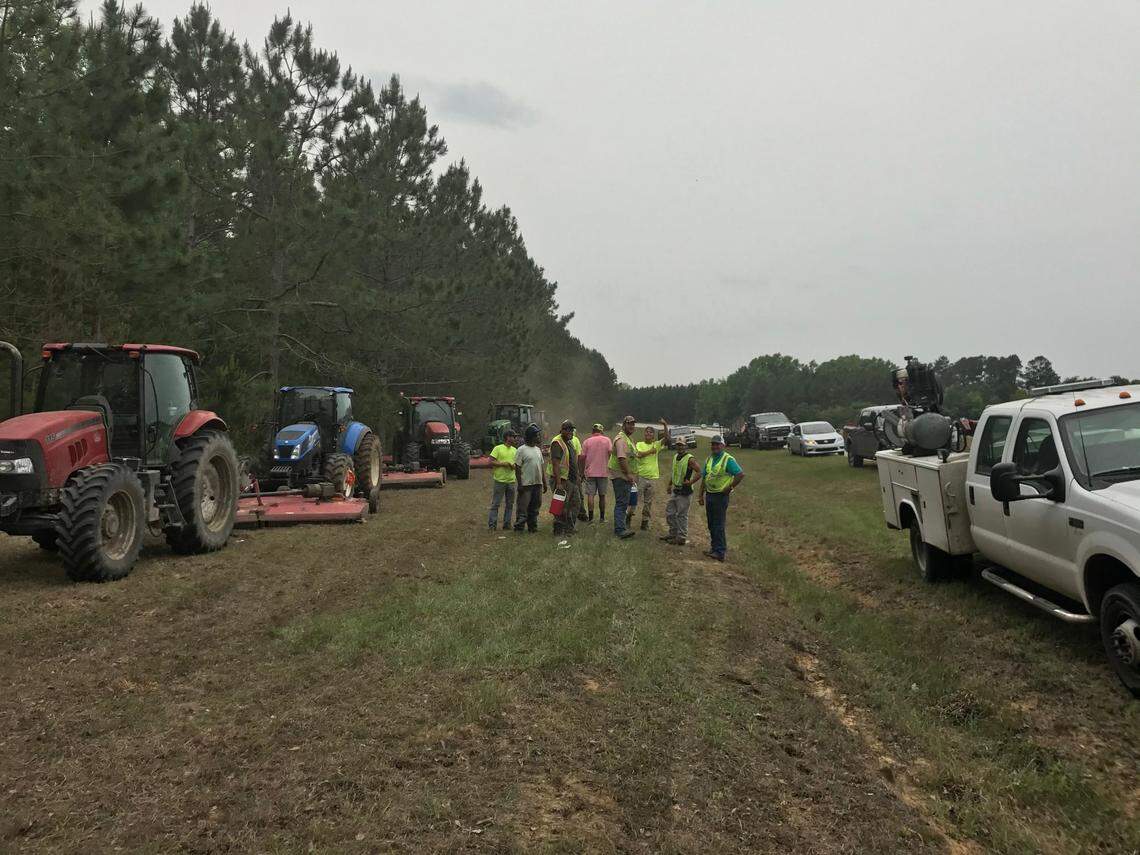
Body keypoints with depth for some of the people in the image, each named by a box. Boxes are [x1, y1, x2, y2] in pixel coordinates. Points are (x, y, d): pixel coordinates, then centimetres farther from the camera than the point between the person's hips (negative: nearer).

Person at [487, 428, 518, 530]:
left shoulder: (515, 450, 13)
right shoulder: (498, 448, -5)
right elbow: (491, 462, -9)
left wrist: (513, 466, -5)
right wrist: (503, 464, -16)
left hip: (511, 481, 6)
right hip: (499, 480, -6)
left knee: (510, 504, 9)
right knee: (495, 503, -2)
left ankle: (507, 524, 17)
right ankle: (492, 525, 2)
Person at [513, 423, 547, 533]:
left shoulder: (538, 450, 14)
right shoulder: (521, 450, -8)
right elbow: (517, 468, -10)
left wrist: (544, 483, 16)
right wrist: (519, 484, -15)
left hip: (538, 483, 7)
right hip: (526, 484, -7)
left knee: (535, 507, 12)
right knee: (523, 506, -5)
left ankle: (532, 526, 20)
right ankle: (519, 527, 0)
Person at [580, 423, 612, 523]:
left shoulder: (587, 441, 3)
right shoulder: (607, 440, 3)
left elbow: (582, 458, 1)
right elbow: (611, 453, -6)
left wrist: (582, 473, 8)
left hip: (590, 473, -1)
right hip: (603, 472, 1)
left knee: (590, 494, 1)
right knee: (602, 495, 10)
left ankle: (591, 517, -5)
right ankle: (602, 517, 14)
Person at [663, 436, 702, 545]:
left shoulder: (689, 459, -16)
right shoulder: (675, 457, 10)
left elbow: (700, 472, -21)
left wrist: (691, 482, -23)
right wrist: (670, 485, 22)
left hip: (685, 492, -9)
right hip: (675, 490, 9)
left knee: (682, 515, -2)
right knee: (669, 513, 15)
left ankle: (681, 538, 7)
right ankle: (673, 533, 28)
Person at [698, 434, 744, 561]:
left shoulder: (728, 459, -11)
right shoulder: (709, 459, 12)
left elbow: (741, 474, -19)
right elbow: (704, 478, 17)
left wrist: (730, 487, -14)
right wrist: (701, 495, 15)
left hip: (721, 496, -8)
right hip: (709, 495, 8)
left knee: (719, 525, -7)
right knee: (711, 525, 14)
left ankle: (720, 552, -3)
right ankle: (715, 548, 24)